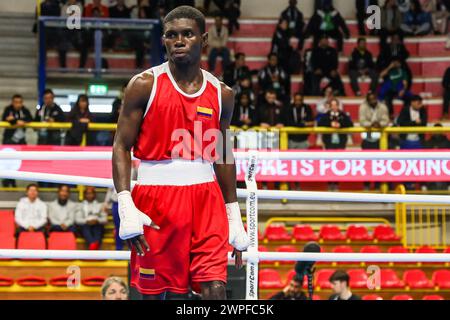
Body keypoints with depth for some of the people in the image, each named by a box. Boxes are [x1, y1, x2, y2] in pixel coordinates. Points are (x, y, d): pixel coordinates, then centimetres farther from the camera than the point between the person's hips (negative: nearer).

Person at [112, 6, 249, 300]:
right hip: (155, 196, -2)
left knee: (215, 289, -9)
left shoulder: (222, 94, 8)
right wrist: (126, 207, -15)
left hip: (205, 198, 2)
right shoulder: (145, 85, -2)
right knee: (153, 292, 6)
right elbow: (122, 147, -3)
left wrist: (235, 219, 15)